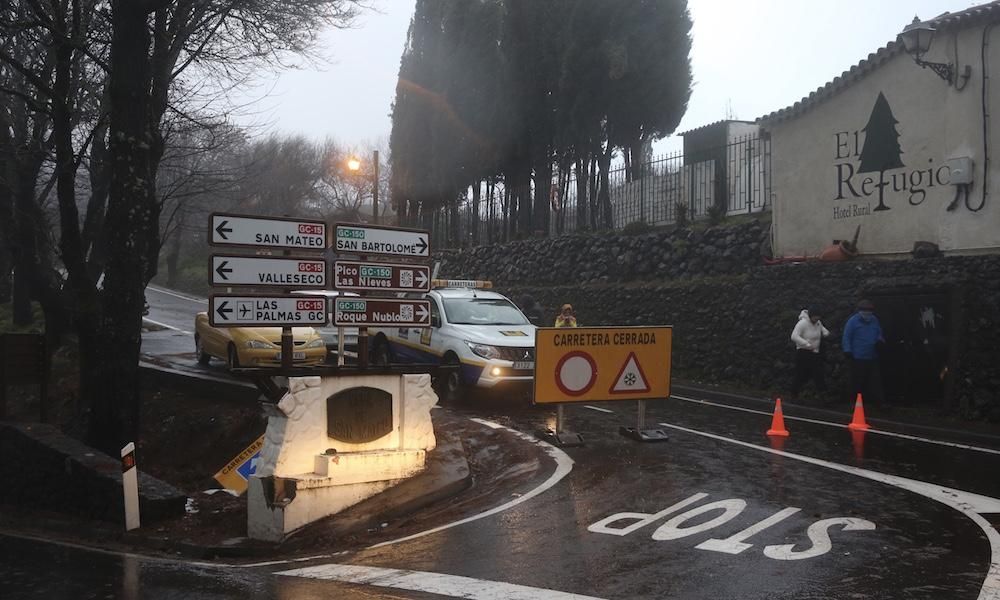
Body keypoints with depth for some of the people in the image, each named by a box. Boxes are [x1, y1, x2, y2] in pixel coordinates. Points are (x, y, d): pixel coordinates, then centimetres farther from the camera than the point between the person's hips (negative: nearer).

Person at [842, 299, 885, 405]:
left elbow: (879, 334, 21)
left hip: (872, 357, 5)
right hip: (858, 357, -5)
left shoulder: (874, 320, 9)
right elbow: (846, 337, -8)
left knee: (875, 380, 7)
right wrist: (847, 351, -14)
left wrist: (880, 340, -1)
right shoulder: (853, 321, -8)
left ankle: (876, 401, 13)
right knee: (857, 381, 2)